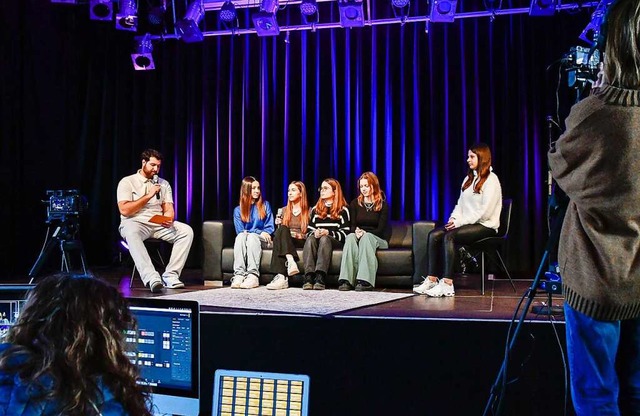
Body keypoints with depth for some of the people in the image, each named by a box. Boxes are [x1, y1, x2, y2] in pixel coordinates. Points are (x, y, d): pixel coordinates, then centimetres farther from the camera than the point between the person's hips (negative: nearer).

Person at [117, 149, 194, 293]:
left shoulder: (163, 184, 18)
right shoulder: (127, 182, 4)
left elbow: (169, 209, 10)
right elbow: (124, 210, -9)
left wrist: (168, 220, -14)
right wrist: (148, 195, -9)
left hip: (159, 224, 4)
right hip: (135, 223, -4)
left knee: (187, 231, -21)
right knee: (131, 233, -41)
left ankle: (170, 275, -27)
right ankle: (151, 277, -52)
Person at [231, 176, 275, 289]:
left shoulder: (265, 205, 15)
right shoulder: (238, 210, 13)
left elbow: (270, 227, 8)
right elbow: (240, 231, 3)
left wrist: (255, 233, -10)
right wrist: (259, 232, -10)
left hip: (261, 240, -1)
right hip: (244, 240, 1)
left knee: (252, 237, -36)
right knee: (241, 236, -35)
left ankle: (253, 275, -52)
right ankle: (238, 275, -50)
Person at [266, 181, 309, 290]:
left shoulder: (308, 211, 12)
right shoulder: (283, 210, 24)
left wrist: (300, 235, -12)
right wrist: (279, 224, 3)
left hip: (301, 242, -3)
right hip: (285, 241, 3)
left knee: (281, 231, -36)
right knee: (281, 229, -33)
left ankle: (281, 277, -50)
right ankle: (290, 261, -51)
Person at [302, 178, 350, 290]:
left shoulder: (343, 210, 8)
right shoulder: (315, 209, 23)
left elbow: (345, 233, -1)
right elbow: (309, 231, 17)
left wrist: (328, 233, -16)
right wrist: (314, 233, -7)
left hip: (336, 241, -3)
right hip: (317, 239, 3)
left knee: (324, 239, -37)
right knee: (310, 238, -32)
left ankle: (320, 278, -51)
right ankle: (309, 277, -47)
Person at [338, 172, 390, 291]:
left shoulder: (383, 205, 4)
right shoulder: (355, 203, 14)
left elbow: (380, 230, -3)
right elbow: (352, 226, 8)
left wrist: (364, 232, -19)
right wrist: (356, 231, -17)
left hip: (378, 239, -2)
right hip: (359, 236, 2)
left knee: (366, 237, -36)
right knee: (350, 237, -33)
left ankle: (365, 281, -49)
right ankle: (346, 281, -48)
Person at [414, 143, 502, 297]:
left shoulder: (491, 179, -6)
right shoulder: (469, 178, 21)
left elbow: (485, 212, -15)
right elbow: (460, 203, 18)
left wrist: (460, 222, -17)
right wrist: (454, 218, -3)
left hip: (485, 226, -8)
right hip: (467, 223, 8)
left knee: (449, 236, -31)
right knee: (434, 235, -15)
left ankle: (447, 284, -35)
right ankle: (432, 279, -21)